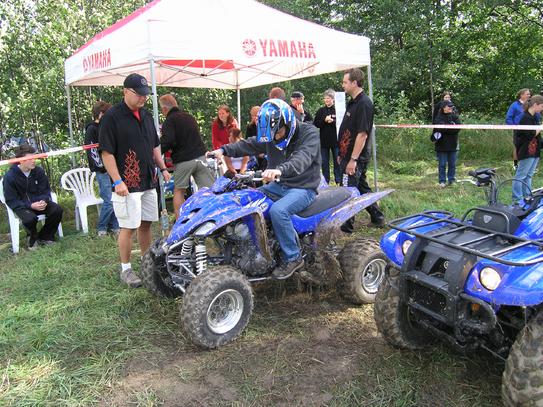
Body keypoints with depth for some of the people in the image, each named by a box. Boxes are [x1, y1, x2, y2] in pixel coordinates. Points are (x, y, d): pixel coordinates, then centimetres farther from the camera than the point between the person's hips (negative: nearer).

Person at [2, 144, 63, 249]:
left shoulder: (39, 171, -3)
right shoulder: (10, 176, -14)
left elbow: (45, 190, 5)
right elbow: (11, 201, -12)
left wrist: (44, 201, -19)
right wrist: (30, 205, -26)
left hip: (38, 202, 4)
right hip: (21, 206, -4)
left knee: (57, 210, -21)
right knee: (30, 218, -35)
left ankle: (45, 237, 1)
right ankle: (32, 239, 0)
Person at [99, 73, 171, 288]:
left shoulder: (146, 115, 13)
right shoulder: (112, 117, -9)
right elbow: (106, 152, -13)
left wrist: (162, 168, 14)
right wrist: (117, 181, -18)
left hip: (148, 182, 7)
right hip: (126, 185, -7)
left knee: (146, 224, 13)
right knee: (128, 227, -2)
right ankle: (125, 269, 11)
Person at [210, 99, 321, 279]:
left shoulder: (309, 133, -16)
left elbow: (302, 158, -35)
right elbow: (249, 144, 4)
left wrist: (280, 169, -54)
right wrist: (224, 150, -14)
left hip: (304, 188, -7)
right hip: (279, 185, 8)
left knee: (278, 210, -33)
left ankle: (293, 258, -15)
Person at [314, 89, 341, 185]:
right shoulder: (320, 111, 10)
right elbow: (315, 124, 3)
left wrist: (332, 121, -17)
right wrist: (324, 120, -10)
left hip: (336, 140, -3)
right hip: (324, 140, 3)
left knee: (337, 162, 2)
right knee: (324, 163, 8)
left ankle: (339, 182, 8)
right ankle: (325, 182, 15)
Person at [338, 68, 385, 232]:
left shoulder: (364, 103, -16)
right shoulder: (353, 102, 14)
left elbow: (362, 134, -22)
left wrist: (353, 159, -24)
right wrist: (341, 154, 21)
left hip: (356, 158, -10)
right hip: (348, 155, 10)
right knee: (362, 188, 18)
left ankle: (346, 225, 6)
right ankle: (377, 217, 29)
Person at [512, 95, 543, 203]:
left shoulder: (533, 117, 15)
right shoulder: (526, 118, -16)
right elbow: (531, 134, -21)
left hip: (534, 151, 10)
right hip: (527, 152, -10)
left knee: (529, 175, 14)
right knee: (521, 176, -4)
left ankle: (527, 196, 22)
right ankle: (516, 199, 0)